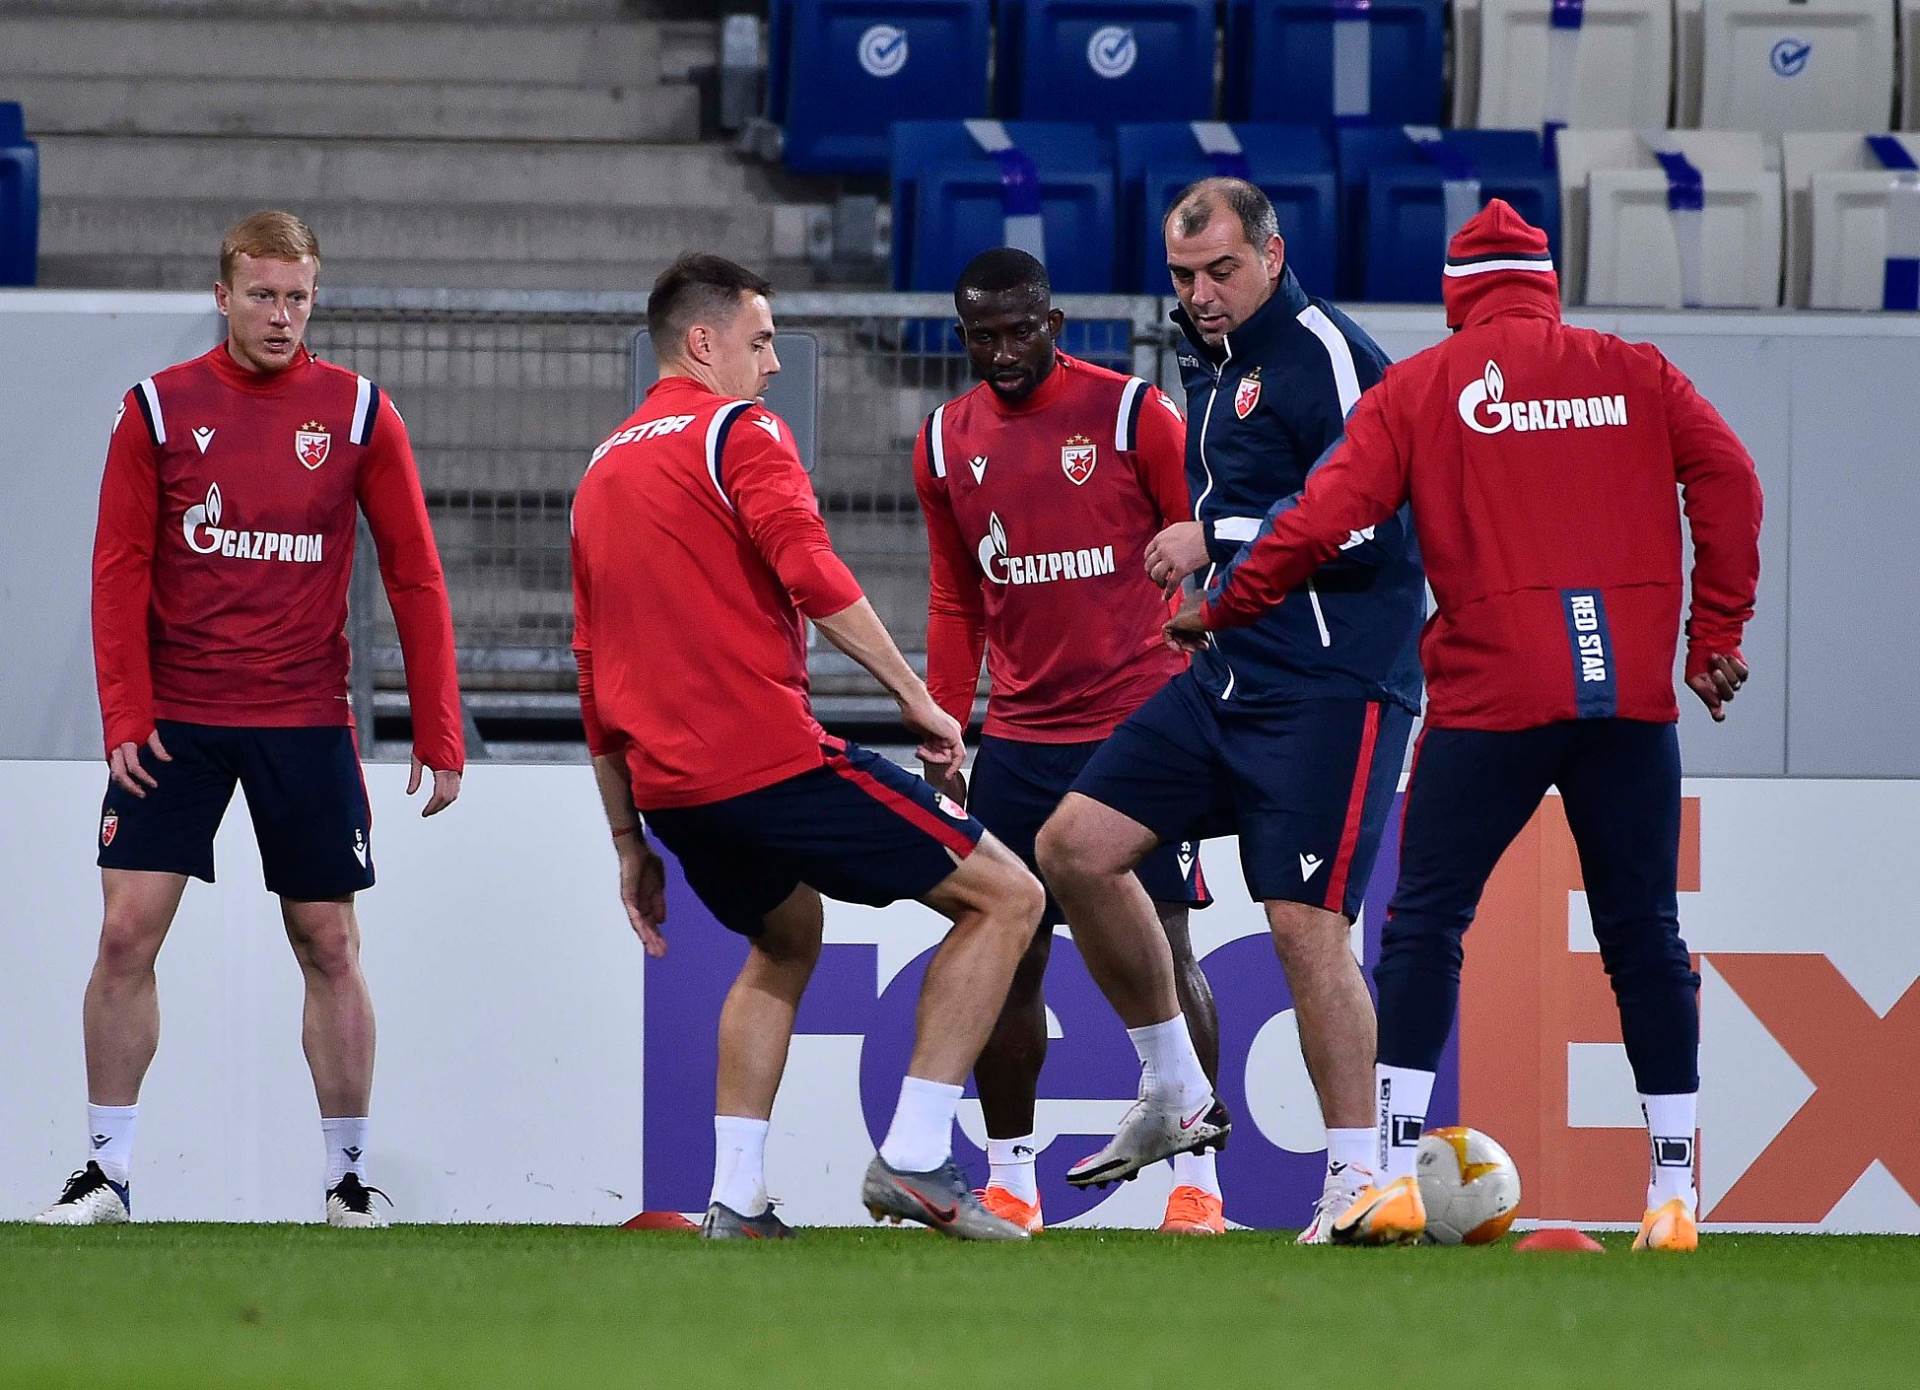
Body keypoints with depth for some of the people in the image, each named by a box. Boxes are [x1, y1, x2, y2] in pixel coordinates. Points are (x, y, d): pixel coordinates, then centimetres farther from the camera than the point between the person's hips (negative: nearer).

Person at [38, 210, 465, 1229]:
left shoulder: (357, 414, 1)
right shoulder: (159, 409, 1)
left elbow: (413, 576, 3)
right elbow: (119, 572, 1)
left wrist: (438, 732, -2)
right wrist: (124, 715, -9)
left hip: (306, 722, 0)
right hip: (174, 718, 0)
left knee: (329, 946, 3)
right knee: (127, 934, -6)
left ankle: (349, 1180, 13)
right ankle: (107, 1172, 3)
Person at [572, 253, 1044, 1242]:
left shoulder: (600, 475, 21)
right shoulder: (737, 431, -2)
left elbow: (597, 686, 23)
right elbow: (810, 571, -20)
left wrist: (630, 843, 27)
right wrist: (913, 695, -16)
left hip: (669, 785, 8)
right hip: (772, 756, -8)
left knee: (785, 941, 34)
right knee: (1005, 898, 0)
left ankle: (737, 1198, 22)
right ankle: (914, 1160, -8)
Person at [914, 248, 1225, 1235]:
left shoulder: (1134, 416, -6)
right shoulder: (947, 444, 8)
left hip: (1139, 725, -4)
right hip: (1020, 737, 4)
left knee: (1162, 944, -6)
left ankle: (1195, 1178, -2)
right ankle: (1009, 1180, 10)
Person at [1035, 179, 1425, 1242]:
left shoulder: (1325, 354, -12)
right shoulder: (1211, 364, 16)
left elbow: (1368, 523, -19)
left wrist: (1215, 539, -14)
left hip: (1333, 685, -9)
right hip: (1225, 673, 9)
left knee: (1305, 921, -13)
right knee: (1075, 847, 1)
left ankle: (1356, 1176, -4)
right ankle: (1173, 1092, 13)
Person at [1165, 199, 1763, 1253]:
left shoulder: (1419, 389, 4)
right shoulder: (1633, 373, 11)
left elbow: (1323, 519, -2)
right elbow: (1727, 478, 0)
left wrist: (1221, 610, 11)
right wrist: (1717, 633, 5)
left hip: (1492, 694, -2)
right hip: (1634, 692, 2)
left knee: (1424, 925, 4)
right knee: (1645, 936, 8)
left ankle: (1394, 1180, -5)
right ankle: (1673, 1197, 5)